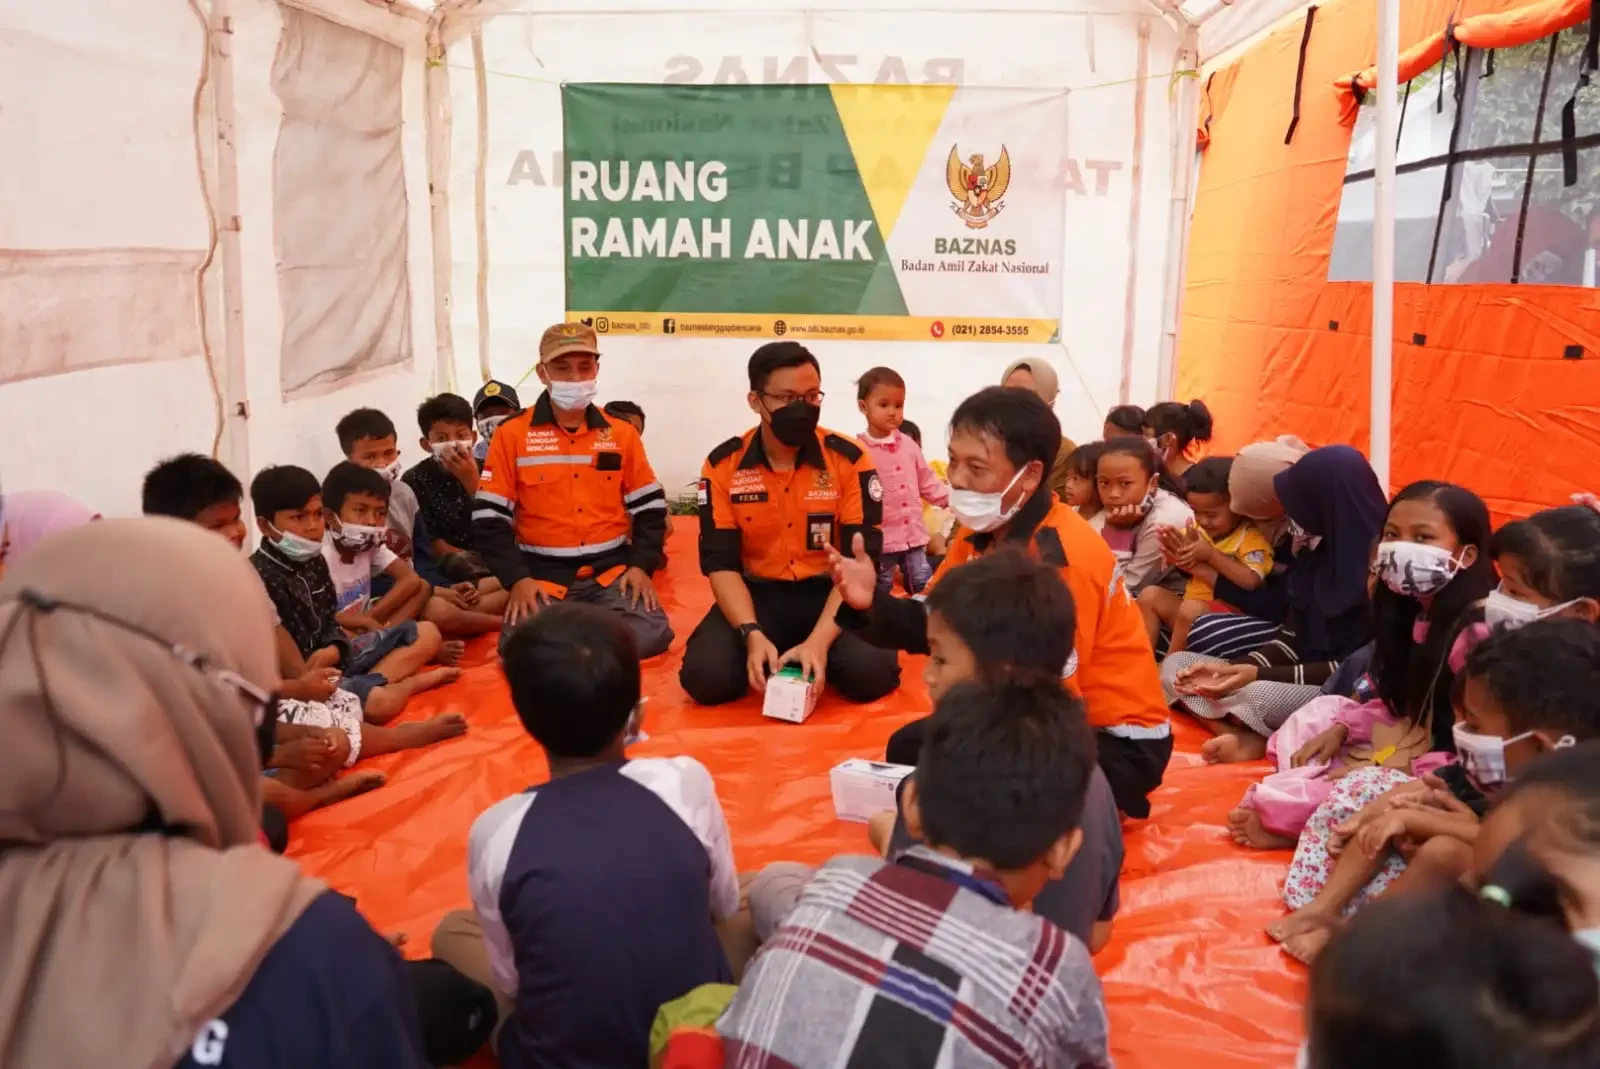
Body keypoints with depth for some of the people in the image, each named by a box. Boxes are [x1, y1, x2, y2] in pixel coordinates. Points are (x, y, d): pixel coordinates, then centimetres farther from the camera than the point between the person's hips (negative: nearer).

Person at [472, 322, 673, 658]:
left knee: (652, 635, -24)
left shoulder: (622, 433, 7)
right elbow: (489, 518, -1)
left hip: (611, 571, 2)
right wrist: (517, 579, -12)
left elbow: (650, 508, 10)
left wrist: (641, 565, -5)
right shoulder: (512, 435, 0)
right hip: (542, 576, -1)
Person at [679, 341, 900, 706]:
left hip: (831, 594, 0)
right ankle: (768, 660, 6)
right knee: (705, 675, -26)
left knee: (871, 670, -29)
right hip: (756, 596, 1)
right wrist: (752, 634, -24)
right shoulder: (723, 465, -6)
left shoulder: (850, 459, -10)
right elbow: (721, 563, -6)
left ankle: (814, 658, 4)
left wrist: (819, 639, -26)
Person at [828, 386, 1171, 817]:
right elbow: (932, 623, -4)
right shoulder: (986, 530, -3)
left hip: (1117, 740, -8)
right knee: (911, 747, 10)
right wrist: (872, 604, -24)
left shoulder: (1061, 560, -30)